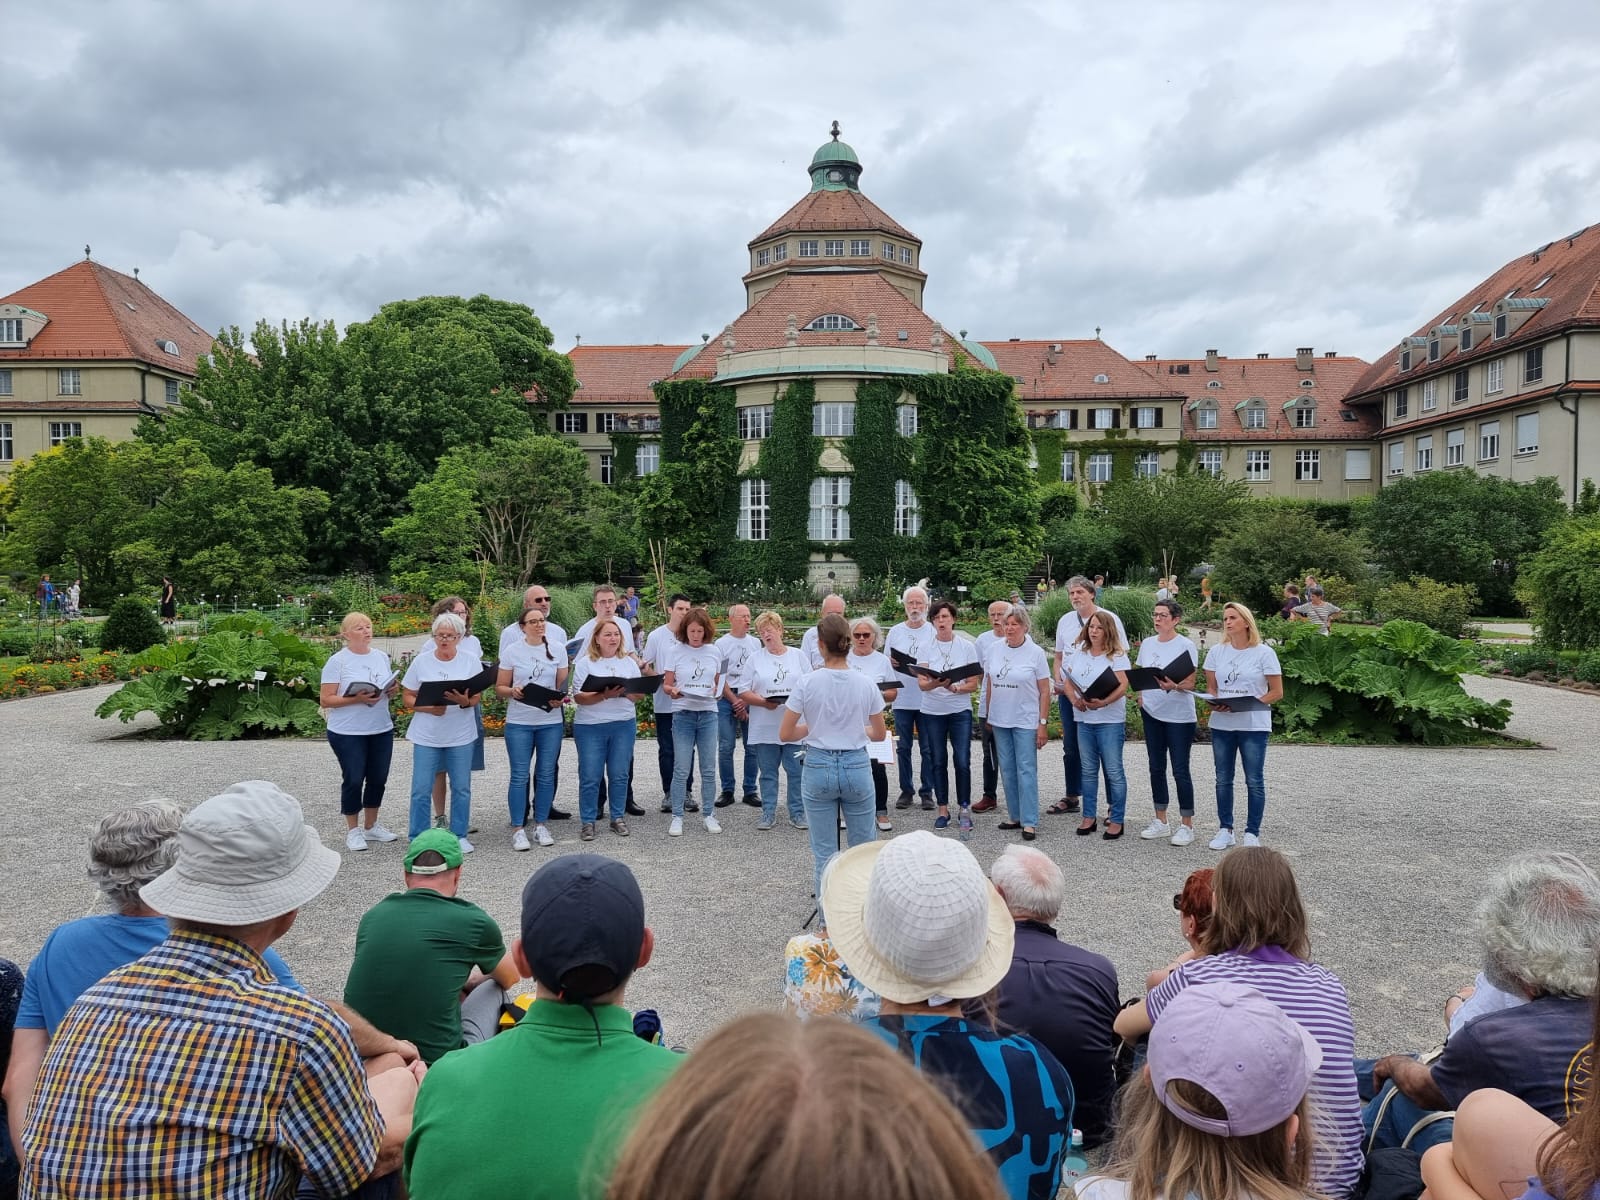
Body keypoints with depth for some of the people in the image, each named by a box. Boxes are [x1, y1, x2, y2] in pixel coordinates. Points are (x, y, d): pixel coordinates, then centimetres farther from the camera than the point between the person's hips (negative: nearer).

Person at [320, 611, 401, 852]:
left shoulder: (381, 657, 8)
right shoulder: (337, 661, -8)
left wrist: (393, 689, -4)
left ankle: (371, 826, 27)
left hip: (382, 730, 5)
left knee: (378, 778, 10)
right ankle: (353, 830, 15)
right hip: (348, 733, -5)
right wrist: (356, 699, -23)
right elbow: (326, 700, -11)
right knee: (353, 780, 0)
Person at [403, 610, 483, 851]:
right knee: (421, 790, -1)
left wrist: (465, 701, -22)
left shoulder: (471, 661, 1)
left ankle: (459, 835, 21)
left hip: (461, 736, 1)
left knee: (461, 788, 7)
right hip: (426, 736, -1)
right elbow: (408, 698, 1)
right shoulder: (421, 661, -1)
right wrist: (429, 708, -17)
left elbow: (477, 696, 1)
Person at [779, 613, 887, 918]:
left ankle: (828, 924, 16)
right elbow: (880, 734, 7)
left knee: (824, 853, 9)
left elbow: (785, 734, -6)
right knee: (864, 847, 14)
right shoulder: (865, 684, -3)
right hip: (856, 767, 1)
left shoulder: (807, 682, -9)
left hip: (818, 768, -1)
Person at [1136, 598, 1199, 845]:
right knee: (1156, 768, 12)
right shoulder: (1147, 644, 8)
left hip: (1179, 715, -6)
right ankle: (1160, 821, 23)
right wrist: (1141, 697, 1)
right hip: (1152, 713, 6)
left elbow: (1190, 683, -12)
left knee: (1180, 770, -2)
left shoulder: (1186, 646, -9)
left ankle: (1186, 825, 8)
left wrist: (1175, 686, -31)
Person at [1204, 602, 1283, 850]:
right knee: (1223, 779, 8)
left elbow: (1276, 693, -4)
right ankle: (1225, 830, 18)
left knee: (1254, 781, 0)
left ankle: (1252, 833, 9)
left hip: (1253, 725, -3)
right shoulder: (1216, 652, 6)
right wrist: (1215, 703, -9)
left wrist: (1249, 704, -17)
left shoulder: (1264, 653, -4)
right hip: (1221, 724, 3)